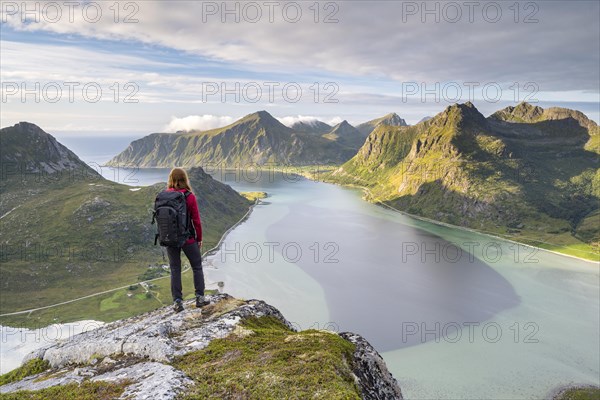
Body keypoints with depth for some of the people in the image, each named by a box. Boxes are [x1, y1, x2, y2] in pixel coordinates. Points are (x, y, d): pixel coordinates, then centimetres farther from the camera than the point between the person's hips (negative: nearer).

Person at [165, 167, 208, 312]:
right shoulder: (190, 197, -14)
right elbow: (196, 220, -11)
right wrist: (199, 238, 2)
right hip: (188, 239, -3)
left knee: (175, 269, 12)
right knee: (197, 267, 14)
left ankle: (177, 301, 13)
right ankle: (199, 297, 17)